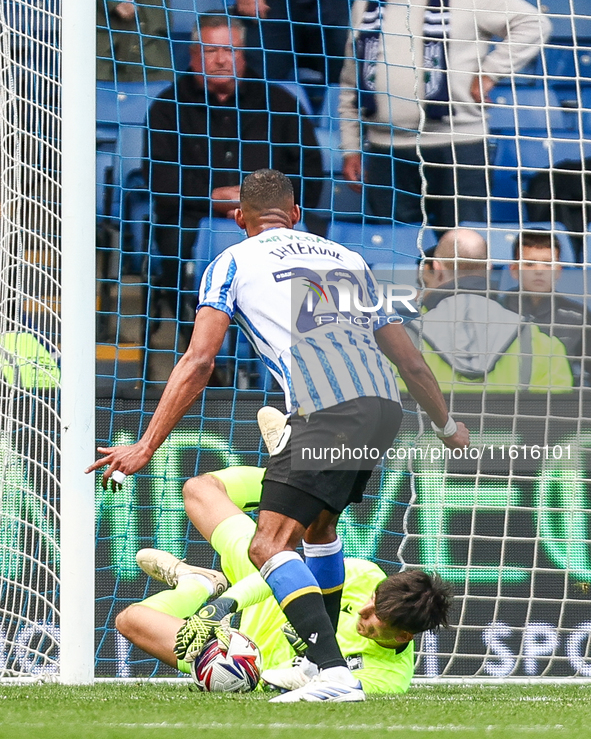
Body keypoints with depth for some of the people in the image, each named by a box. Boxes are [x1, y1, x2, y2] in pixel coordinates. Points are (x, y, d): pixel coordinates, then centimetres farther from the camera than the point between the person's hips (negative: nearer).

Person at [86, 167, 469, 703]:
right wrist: (447, 424, 48)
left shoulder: (232, 263, 15)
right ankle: (327, 653, 33)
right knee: (318, 524, 28)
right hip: (385, 406, 6)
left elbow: (199, 362, 3)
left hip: (325, 412, -6)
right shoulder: (346, 258, 30)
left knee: (270, 546, -9)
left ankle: (334, 674, -26)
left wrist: (146, 447, 3)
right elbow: (410, 361, 32)